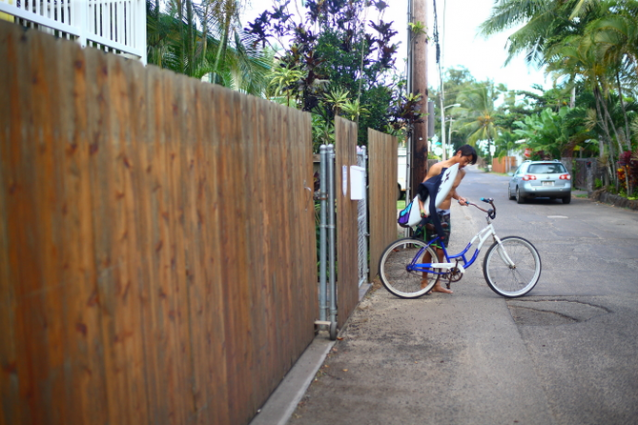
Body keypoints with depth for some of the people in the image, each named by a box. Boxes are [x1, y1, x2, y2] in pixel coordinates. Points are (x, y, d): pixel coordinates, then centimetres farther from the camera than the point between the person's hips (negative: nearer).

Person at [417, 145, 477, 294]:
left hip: (446, 214, 6)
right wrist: (422, 207, -26)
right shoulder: (438, 167, -10)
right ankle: (424, 280, 14)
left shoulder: (461, 173, 8)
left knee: (440, 250, 8)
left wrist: (459, 198, 1)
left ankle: (437, 283, 18)